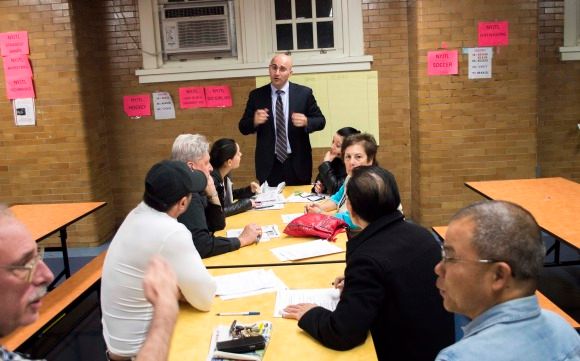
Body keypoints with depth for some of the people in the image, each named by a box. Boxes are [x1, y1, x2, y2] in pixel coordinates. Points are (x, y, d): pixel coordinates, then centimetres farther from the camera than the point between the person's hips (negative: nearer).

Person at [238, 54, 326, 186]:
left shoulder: (304, 93, -1)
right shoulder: (256, 95, 1)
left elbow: (320, 121, 3)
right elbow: (243, 127, 3)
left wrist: (306, 122, -19)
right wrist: (254, 121, -19)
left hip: (297, 163, 0)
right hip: (269, 164, 0)